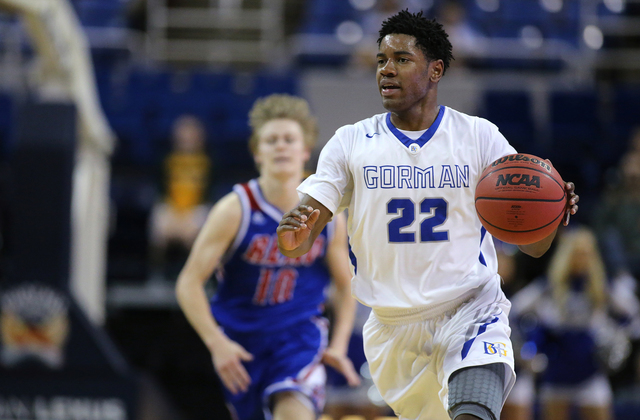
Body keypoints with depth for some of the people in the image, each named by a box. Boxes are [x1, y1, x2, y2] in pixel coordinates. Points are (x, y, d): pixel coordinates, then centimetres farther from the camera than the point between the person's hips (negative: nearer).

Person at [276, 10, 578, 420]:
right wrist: (293, 236, -27)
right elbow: (299, 243, -2)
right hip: (393, 329, 3)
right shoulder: (351, 143, 2)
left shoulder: (479, 136, -1)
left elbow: (532, 245, -1)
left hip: (471, 310, -3)